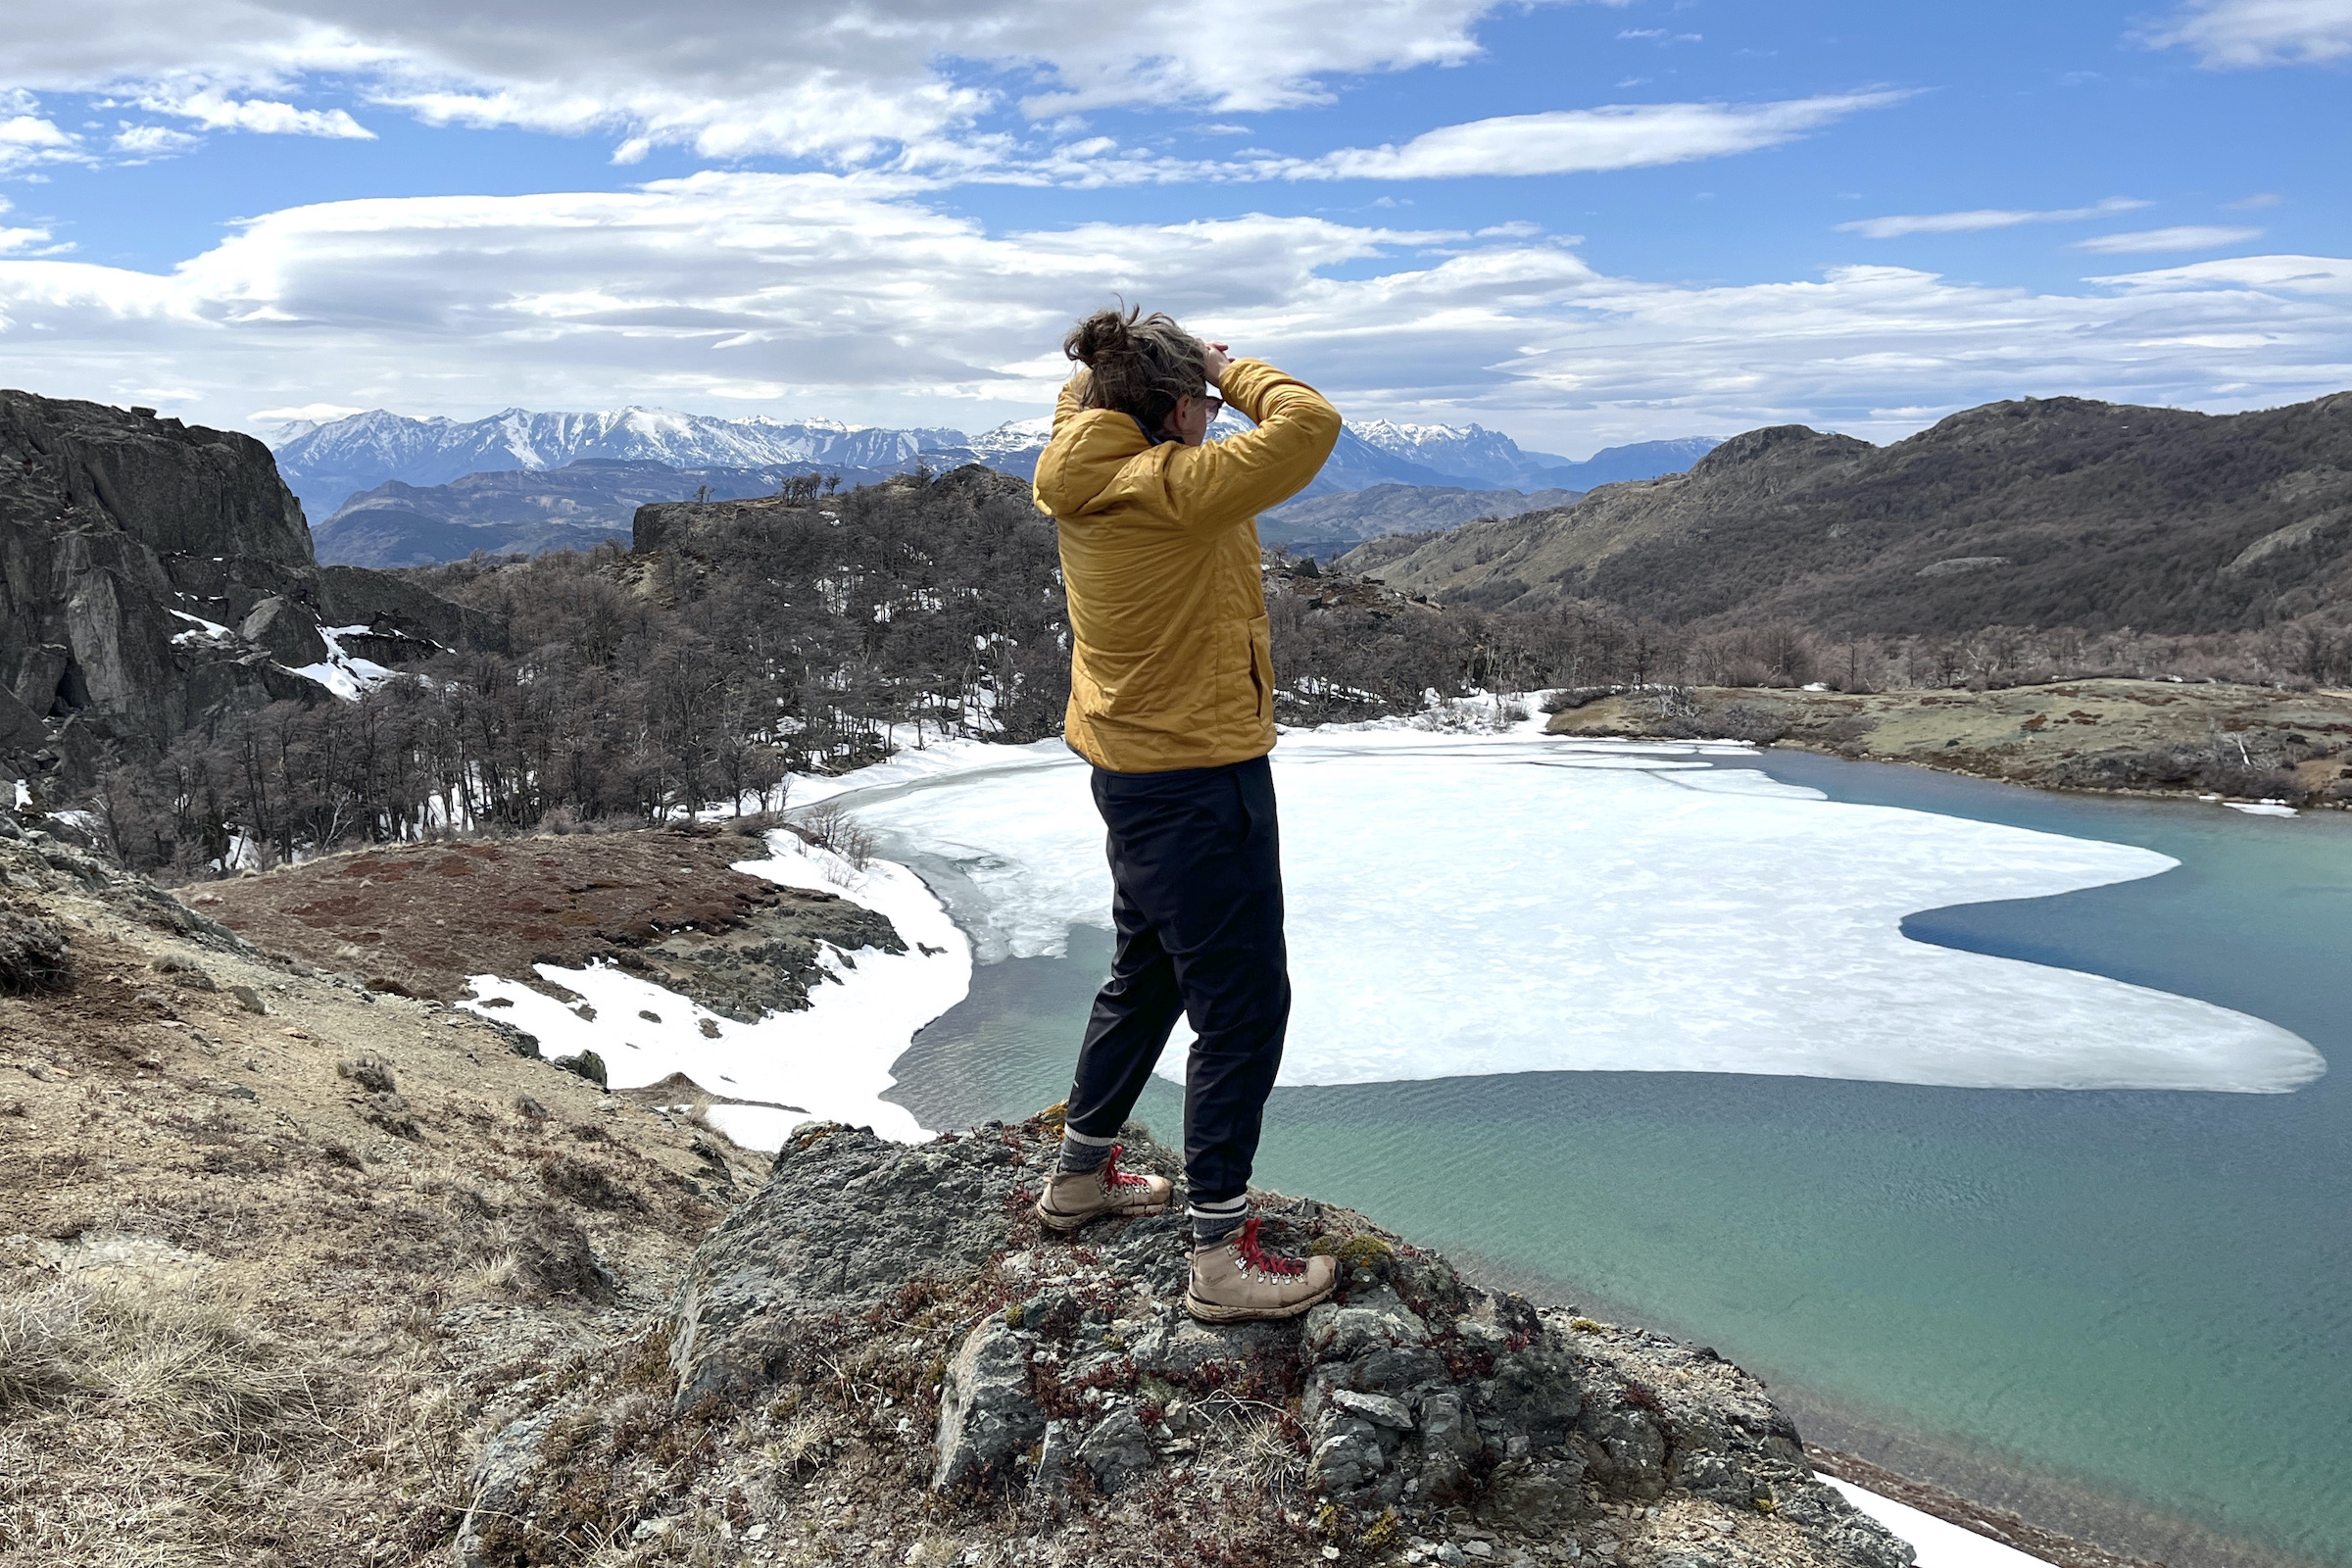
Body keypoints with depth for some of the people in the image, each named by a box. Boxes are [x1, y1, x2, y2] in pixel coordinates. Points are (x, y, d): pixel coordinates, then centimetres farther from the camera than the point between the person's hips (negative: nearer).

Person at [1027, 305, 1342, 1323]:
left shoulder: (1082, 478, 3)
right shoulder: (1170, 490, -22)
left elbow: (1080, 395, 26)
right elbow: (1308, 423, -27)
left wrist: (1184, 362, 10)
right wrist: (1228, 372, -9)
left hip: (1131, 771, 10)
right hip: (1200, 780, -10)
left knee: (1144, 975, 25)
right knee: (1243, 1006, -1)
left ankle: (1078, 1177, 40)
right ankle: (1222, 1256, 5)